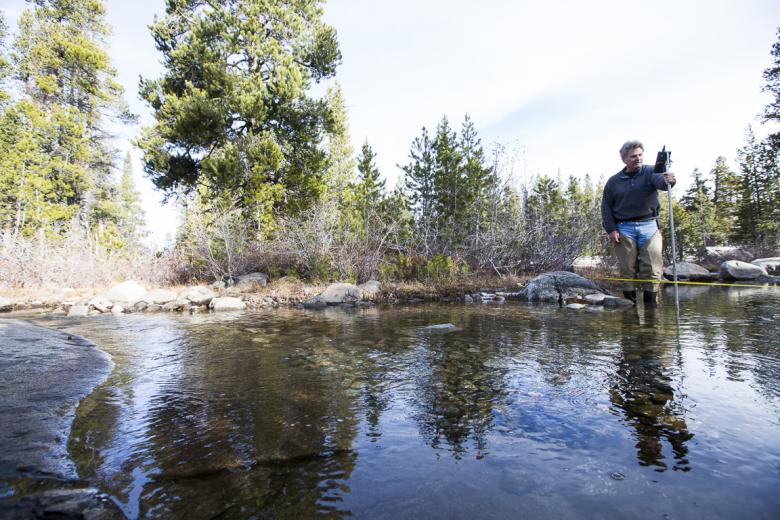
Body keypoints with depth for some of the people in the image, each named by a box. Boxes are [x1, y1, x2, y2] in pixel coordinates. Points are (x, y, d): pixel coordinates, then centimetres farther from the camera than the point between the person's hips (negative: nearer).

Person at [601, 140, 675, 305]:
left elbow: (661, 181, -19)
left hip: (649, 225, 0)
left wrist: (668, 180, -44)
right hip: (624, 228, 1)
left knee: (652, 270, -3)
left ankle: (651, 305, 6)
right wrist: (611, 229, -2)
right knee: (628, 270, 2)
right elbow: (606, 207, 9)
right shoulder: (614, 181, 9)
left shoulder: (650, 172, 4)